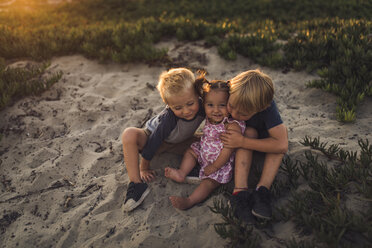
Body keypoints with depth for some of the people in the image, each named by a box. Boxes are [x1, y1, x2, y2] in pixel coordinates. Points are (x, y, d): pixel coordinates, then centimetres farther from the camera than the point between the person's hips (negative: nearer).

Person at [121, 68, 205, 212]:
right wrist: (144, 167, -17)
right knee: (129, 135, -36)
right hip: (153, 137, -4)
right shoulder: (167, 119, -39)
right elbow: (152, 143, -29)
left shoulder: (202, 106, -28)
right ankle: (136, 183, -30)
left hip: (179, 142, 5)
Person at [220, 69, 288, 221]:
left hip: (263, 136, 0)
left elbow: (282, 145, -45)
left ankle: (262, 190, -35)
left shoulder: (268, 108, -39)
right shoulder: (230, 98, -33)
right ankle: (240, 191, -40)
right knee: (249, 132, -33)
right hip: (244, 133, 1)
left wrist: (242, 142, -46)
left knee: (281, 132, -32)